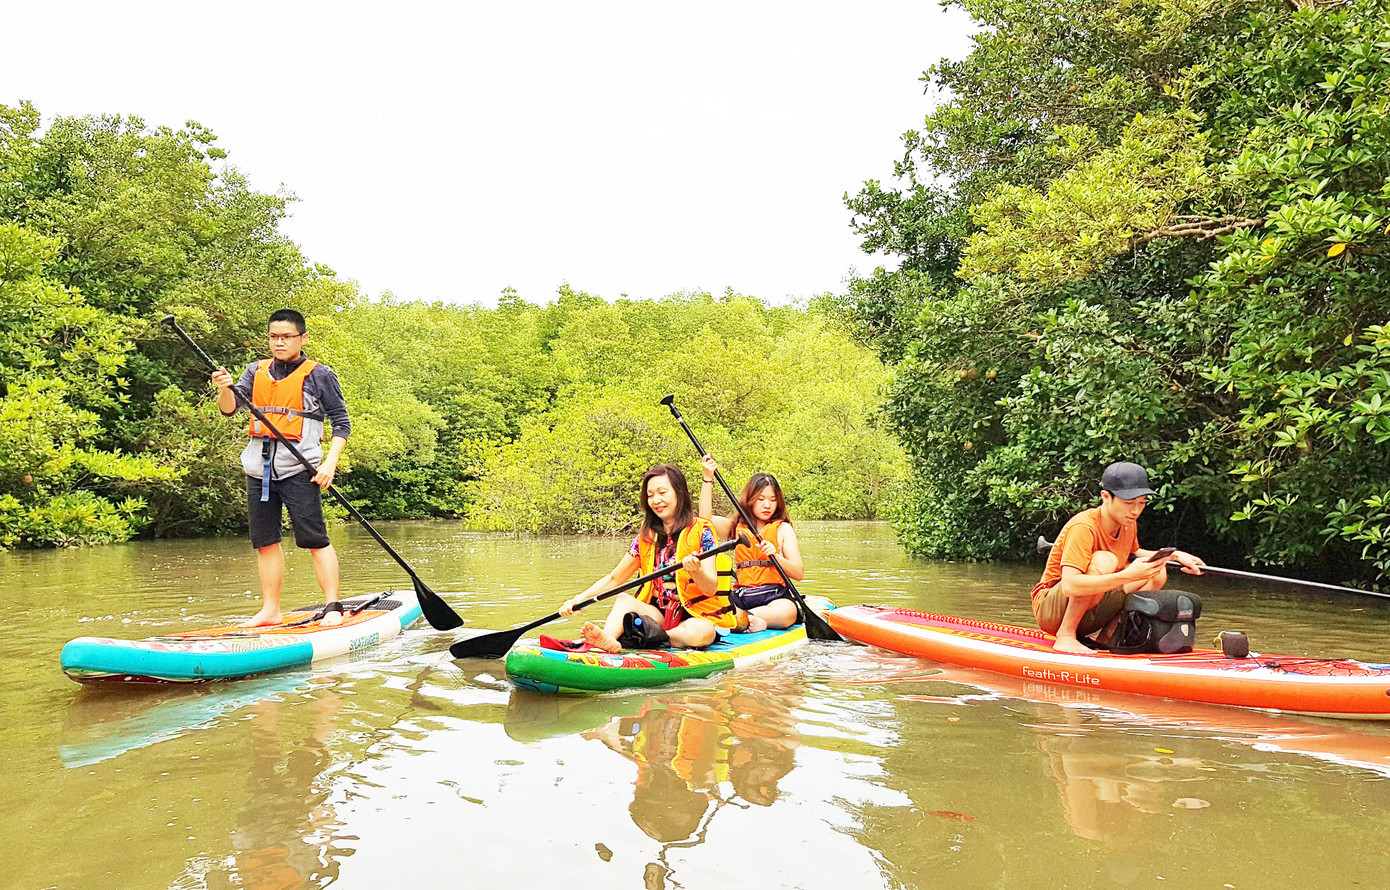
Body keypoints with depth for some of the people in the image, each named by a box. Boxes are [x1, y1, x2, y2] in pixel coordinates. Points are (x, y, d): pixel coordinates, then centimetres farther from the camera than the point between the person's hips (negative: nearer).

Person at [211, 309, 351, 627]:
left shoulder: (319, 375, 0)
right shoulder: (256, 372, 13)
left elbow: (342, 422, 1)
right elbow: (229, 409, 3)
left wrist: (330, 462, -10)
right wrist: (225, 389, -19)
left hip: (298, 469, -5)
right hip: (259, 468, 5)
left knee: (315, 540, -8)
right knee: (265, 542, 8)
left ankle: (333, 607, -2)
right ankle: (270, 610, 16)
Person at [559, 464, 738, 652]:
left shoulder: (700, 531, -4)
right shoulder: (646, 536, 9)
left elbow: (711, 589, -12)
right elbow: (614, 578, 13)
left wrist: (696, 570, -35)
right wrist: (577, 600, -1)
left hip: (695, 616, -4)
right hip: (658, 613, 4)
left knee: (701, 632, -36)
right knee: (623, 599, -21)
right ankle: (607, 638, -49)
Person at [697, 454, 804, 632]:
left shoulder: (783, 529, 10)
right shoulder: (737, 526, 16)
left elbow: (799, 573, 1)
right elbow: (705, 518, -3)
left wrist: (775, 556, -18)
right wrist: (708, 478, -9)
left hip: (774, 595, -1)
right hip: (741, 595, 1)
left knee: (786, 613, -39)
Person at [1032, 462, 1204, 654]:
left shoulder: (1129, 524, 1)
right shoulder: (1083, 528, -25)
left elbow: (1134, 552, 27)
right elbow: (1069, 586, -36)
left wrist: (1175, 555, 11)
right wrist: (1127, 576, -39)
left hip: (1088, 614, 8)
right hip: (1049, 612, -8)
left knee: (1157, 572, 1)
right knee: (1104, 560, -31)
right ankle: (1065, 636, -22)